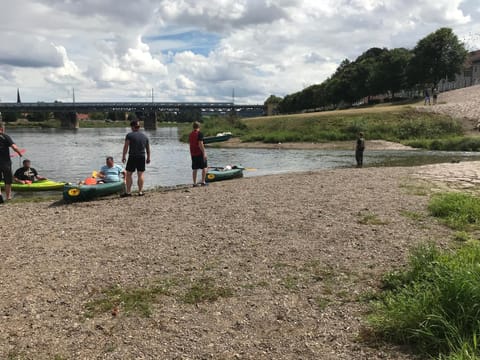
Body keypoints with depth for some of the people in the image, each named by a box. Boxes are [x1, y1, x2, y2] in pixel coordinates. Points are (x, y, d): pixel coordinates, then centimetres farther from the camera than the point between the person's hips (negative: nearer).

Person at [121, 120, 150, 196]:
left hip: (132, 157, -3)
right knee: (140, 174, 7)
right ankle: (140, 191, 7)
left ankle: (128, 192, 4)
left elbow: (126, 146, -10)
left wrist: (123, 156, -4)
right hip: (142, 157, 4)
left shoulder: (129, 135, -6)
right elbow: (148, 148, 13)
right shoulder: (144, 136, 8)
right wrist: (148, 158, 22)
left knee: (129, 174, 5)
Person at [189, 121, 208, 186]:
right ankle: (203, 182, 0)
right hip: (200, 153, -7)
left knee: (194, 169, 8)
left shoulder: (190, 134, 11)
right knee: (204, 167, 4)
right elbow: (200, 144, -18)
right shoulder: (199, 133, -11)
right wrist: (204, 153, -16)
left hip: (193, 154, 7)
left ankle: (195, 183, 8)